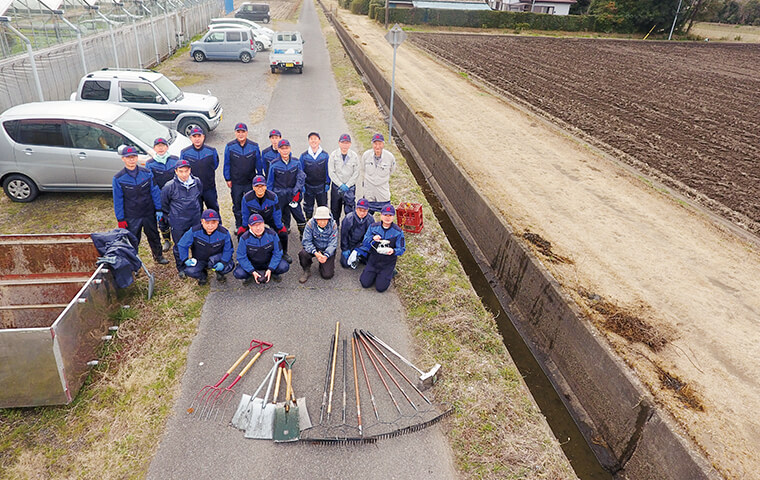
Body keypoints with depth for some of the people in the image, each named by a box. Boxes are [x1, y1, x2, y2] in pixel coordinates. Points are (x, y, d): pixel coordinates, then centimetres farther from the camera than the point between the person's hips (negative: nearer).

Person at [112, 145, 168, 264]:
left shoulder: (147, 173, -3)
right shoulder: (118, 178, -6)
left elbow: (155, 192, 2)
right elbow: (118, 201, -3)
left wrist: (158, 209, 0)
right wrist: (120, 219, -4)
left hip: (149, 214, 2)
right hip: (131, 217, -2)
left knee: (154, 236, 17)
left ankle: (158, 256, 37)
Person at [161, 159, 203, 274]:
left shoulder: (197, 182, -7)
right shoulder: (170, 186, -17)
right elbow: (163, 203, -1)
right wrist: (169, 216, 7)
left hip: (195, 220, 3)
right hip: (178, 223, -3)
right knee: (179, 246, 11)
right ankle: (181, 268, 32)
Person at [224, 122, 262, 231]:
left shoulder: (254, 146, -3)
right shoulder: (230, 147, -4)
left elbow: (259, 164, 4)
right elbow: (227, 164, 3)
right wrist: (228, 179, 1)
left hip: (251, 182, 0)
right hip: (235, 183, 1)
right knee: (237, 205, 12)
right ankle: (239, 226, 28)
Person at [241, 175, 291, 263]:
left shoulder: (273, 197, -26)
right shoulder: (247, 198, -24)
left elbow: (277, 214, -12)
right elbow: (245, 215, -7)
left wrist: (279, 228, -8)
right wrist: (245, 226, -1)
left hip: (269, 220, -1)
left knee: (283, 232, -18)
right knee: (241, 233, -16)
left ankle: (284, 253, 11)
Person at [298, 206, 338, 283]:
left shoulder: (333, 225, -19)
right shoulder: (310, 224, -20)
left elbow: (332, 244, -16)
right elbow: (306, 241, -22)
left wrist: (326, 256, -33)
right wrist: (315, 253, -37)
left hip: (327, 250, 0)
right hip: (314, 248, 0)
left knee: (327, 275, -12)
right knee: (303, 253, -32)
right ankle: (307, 271, -1)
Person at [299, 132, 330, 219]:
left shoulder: (325, 155, -2)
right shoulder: (304, 156, -2)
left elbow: (328, 170, 3)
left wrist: (327, 183, -1)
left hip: (321, 186, -1)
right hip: (308, 187, 1)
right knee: (308, 208, 13)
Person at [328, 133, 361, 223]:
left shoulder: (354, 156, -4)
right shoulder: (333, 155, -5)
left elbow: (356, 173, -2)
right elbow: (331, 172, -5)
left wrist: (348, 185, -10)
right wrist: (340, 185, -11)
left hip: (350, 187, -1)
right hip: (336, 186, 1)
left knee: (349, 210, -3)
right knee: (335, 209, 12)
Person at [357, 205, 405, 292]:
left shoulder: (398, 231, -10)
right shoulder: (373, 227, -3)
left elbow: (402, 249, -8)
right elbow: (365, 242, -2)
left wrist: (393, 251, -31)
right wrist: (372, 239, -24)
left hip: (388, 262, -2)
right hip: (373, 259, 2)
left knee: (380, 288, -8)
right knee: (365, 283, -6)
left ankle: (389, 273, 22)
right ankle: (374, 273, 25)